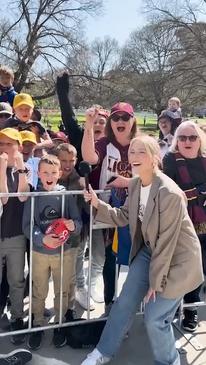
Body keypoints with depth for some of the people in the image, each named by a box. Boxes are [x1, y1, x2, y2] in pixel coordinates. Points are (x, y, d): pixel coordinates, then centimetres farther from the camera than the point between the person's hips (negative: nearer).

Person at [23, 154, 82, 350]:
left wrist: (73, 226, -32)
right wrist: (43, 239, -28)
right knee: (39, 292, 15)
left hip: (65, 251, 0)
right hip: (39, 252, 0)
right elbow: (27, 225, -11)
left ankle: (59, 325, 35)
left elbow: (78, 222, -8)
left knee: (62, 291, 16)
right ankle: (37, 325, 34)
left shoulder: (67, 194, -9)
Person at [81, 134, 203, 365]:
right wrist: (98, 204, -10)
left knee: (155, 318, 0)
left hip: (176, 258, -7)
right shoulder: (135, 184, -6)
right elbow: (123, 217, 5)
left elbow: (166, 242, -24)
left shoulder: (169, 193, -30)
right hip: (149, 251, 7)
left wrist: (156, 281, -16)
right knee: (124, 302, 12)